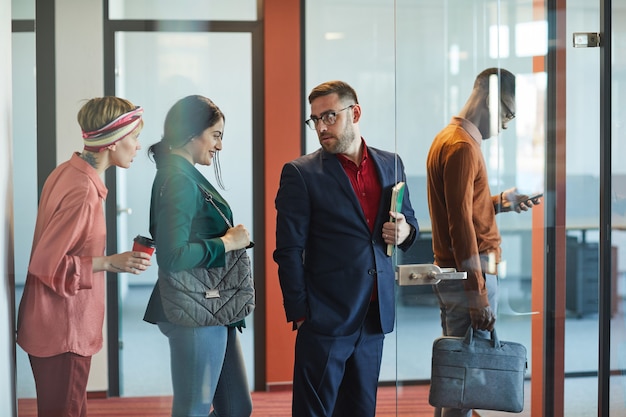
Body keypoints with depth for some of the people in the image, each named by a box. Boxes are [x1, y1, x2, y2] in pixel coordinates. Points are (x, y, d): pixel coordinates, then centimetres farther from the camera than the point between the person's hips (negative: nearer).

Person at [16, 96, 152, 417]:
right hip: (62, 331, -9)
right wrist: (110, 263, -21)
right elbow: (46, 264, -22)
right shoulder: (83, 192, -23)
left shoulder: (67, 172, 6)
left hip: (52, 326, 9)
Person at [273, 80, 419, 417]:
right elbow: (289, 250, -6)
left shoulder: (390, 164, 9)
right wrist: (299, 313, -9)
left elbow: (409, 221, 20)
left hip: (374, 316, 5)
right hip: (326, 319, -4)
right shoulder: (300, 173, -5)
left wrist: (405, 231, -4)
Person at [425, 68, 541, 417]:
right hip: (470, 273, -10)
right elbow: (461, 224, -21)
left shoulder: (447, 139, 16)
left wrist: (502, 202, 13)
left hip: (450, 272, 10)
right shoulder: (463, 147, -15)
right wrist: (478, 294, -22)